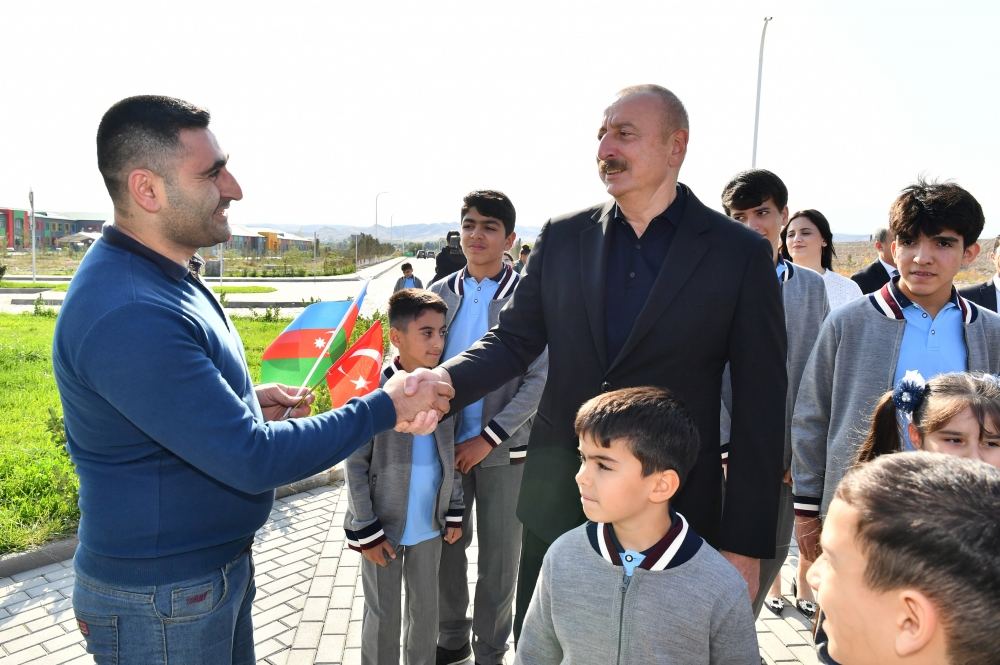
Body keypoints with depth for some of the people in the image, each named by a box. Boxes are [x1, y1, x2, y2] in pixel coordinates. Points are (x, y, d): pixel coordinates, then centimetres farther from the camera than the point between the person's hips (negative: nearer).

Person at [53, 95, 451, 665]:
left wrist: (248, 401, 2)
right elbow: (252, 459, -29)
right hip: (163, 599, -9)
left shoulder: (161, 276, 4)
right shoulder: (127, 314, -30)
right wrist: (383, 409, -21)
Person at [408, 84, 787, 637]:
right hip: (557, 502, 3)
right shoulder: (563, 237, 1)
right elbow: (513, 340, 3)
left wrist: (745, 544, -7)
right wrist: (445, 380, -19)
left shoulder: (740, 254, -7)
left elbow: (760, 408, -7)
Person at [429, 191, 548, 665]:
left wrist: (489, 439, -14)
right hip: (446, 444, 4)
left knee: (499, 557, 9)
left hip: (503, 449, -3)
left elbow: (540, 380, -11)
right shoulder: (441, 292, 4)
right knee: (446, 546, 15)